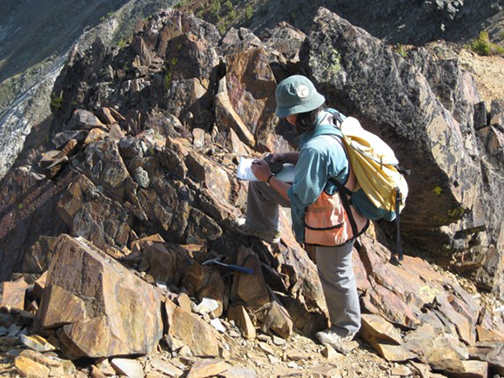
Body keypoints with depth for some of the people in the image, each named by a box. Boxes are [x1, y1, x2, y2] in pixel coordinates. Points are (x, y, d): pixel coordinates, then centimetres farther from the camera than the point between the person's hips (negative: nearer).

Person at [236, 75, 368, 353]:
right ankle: (263, 228, 41)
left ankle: (345, 328, 38)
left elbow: (301, 197, -27)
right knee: (259, 181, 14)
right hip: (330, 193, 9)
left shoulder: (317, 148, -39)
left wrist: (269, 178, -14)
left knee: (335, 275, 13)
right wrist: (287, 157, -4)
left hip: (332, 219, -9)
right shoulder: (331, 119, -10)